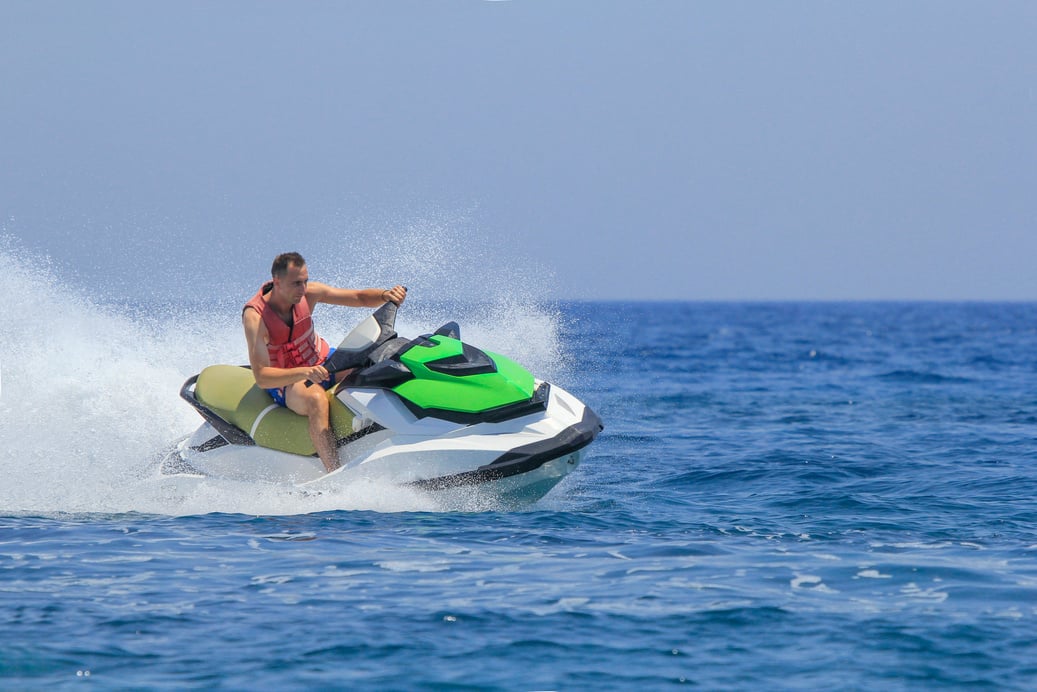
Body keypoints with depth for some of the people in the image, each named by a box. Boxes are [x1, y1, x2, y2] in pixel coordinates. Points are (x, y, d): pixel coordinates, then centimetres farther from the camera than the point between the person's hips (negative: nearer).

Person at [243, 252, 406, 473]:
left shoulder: (309, 293, -11)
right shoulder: (255, 316, -25)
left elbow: (360, 297, -4)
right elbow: (261, 376, -32)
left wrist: (386, 295, -27)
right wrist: (304, 373, -47)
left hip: (322, 360, 6)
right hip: (285, 381, -6)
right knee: (316, 399, -39)